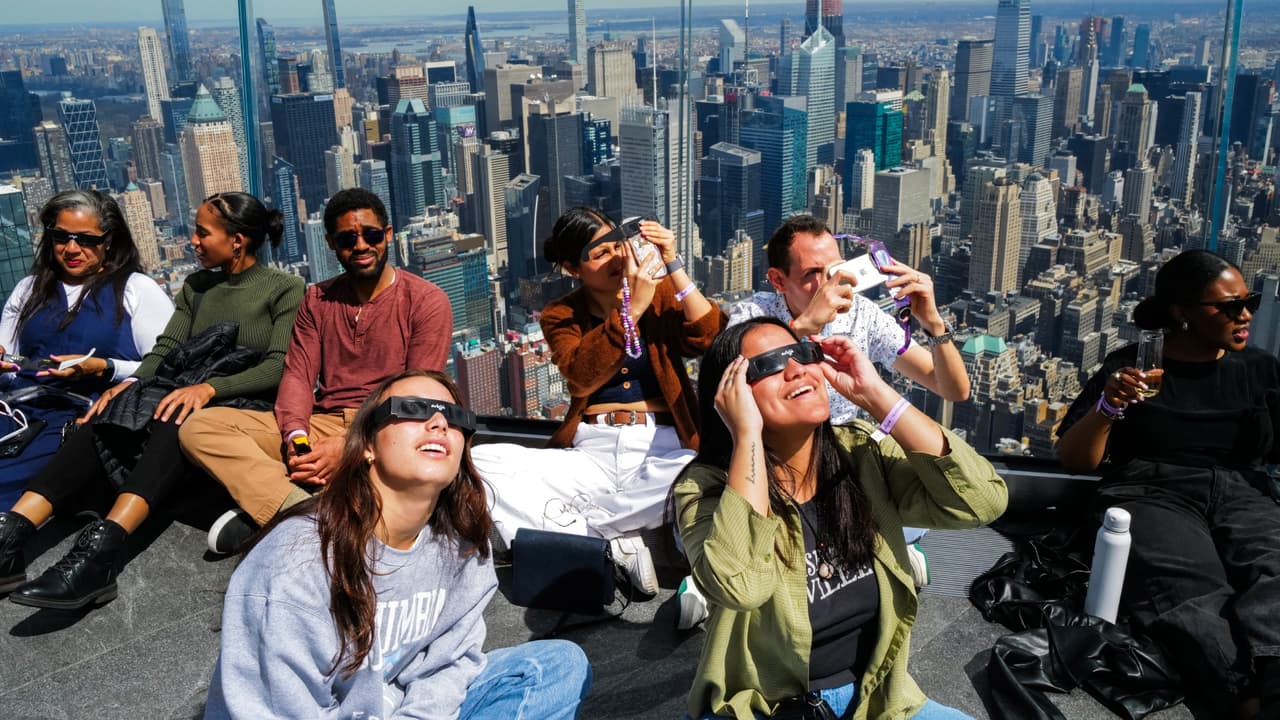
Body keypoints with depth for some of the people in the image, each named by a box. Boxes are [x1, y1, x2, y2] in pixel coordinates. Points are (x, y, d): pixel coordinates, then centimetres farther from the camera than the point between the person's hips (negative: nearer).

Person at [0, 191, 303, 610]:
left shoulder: (285, 289, 0)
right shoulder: (196, 287, 20)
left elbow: (280, 367, -12)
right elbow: (166, 348, 9)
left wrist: (210, 387, -26)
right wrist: (131, 382, -12)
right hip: (188, 395, 6)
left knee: (175, 422, -37)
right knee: (107, 416, -24)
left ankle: (100, 552, -52)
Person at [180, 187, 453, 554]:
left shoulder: (426, 301, -1)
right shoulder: (318, 300, 15)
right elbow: (298, 375, 6)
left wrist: (348, 447, -20)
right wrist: (296, 437, -16)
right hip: (321, 426, 5)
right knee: (198, 427, -14)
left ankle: (266, 510, -30)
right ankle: (302, 508, -33)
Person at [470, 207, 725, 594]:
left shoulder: (661, 294, 9)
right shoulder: (560, 316, 7)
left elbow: (711, 341, -8)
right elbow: (581, 378, -12)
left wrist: (673, 266, -13)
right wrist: (631, 308, -21)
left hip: (662, 450, 0)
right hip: (591, 455, 1)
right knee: (480, 463, -22)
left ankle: (569, 529, -18)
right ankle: (613, 546, -19)